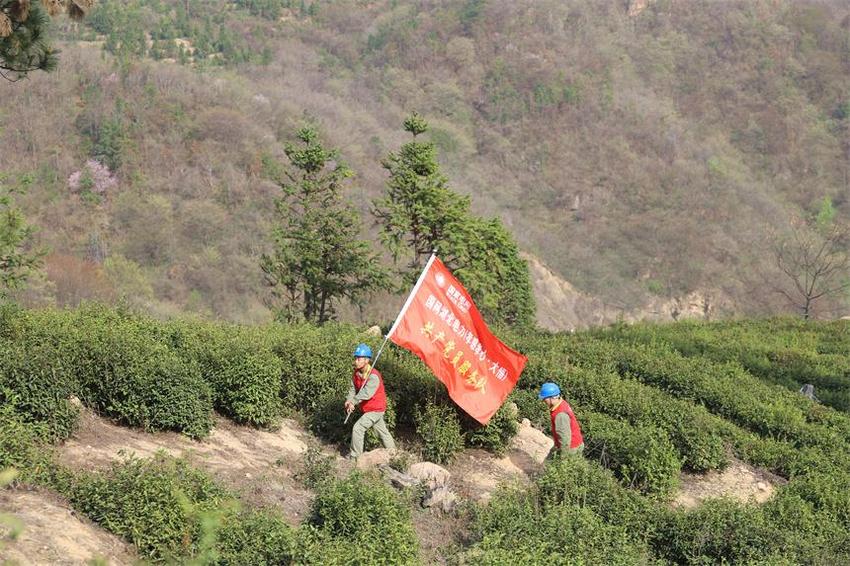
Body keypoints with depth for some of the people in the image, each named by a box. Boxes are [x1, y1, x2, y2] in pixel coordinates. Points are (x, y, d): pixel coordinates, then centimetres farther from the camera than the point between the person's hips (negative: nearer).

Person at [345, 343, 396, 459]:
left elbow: (366, 393, -39)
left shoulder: (373, 376, -28)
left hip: (375, 409, -9)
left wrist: (353, 402, -44)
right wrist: (349, 400, -22)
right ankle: (392, 451, 34)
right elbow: (353, 389, -3)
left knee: (358, 428, -14)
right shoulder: (357, 373, -1)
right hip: (368, 409, 9)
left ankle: (355, 456, -5)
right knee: (382, 431, 20)